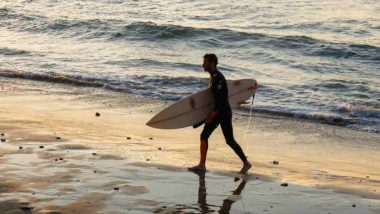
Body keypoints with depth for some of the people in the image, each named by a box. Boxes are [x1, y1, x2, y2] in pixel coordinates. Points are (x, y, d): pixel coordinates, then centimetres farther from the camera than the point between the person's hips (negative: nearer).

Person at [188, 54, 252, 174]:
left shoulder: (218, 78, -21)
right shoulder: (213, 76, 10)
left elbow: (220, 101, -24)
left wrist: (211, 116, -19)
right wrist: (211, 115, 20)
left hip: (224, 112, -10)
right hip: (217, 112, 10)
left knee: (229, 140, -3)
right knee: (204, 136, 5)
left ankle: (246, 163, 10)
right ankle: (202, 165, 9)